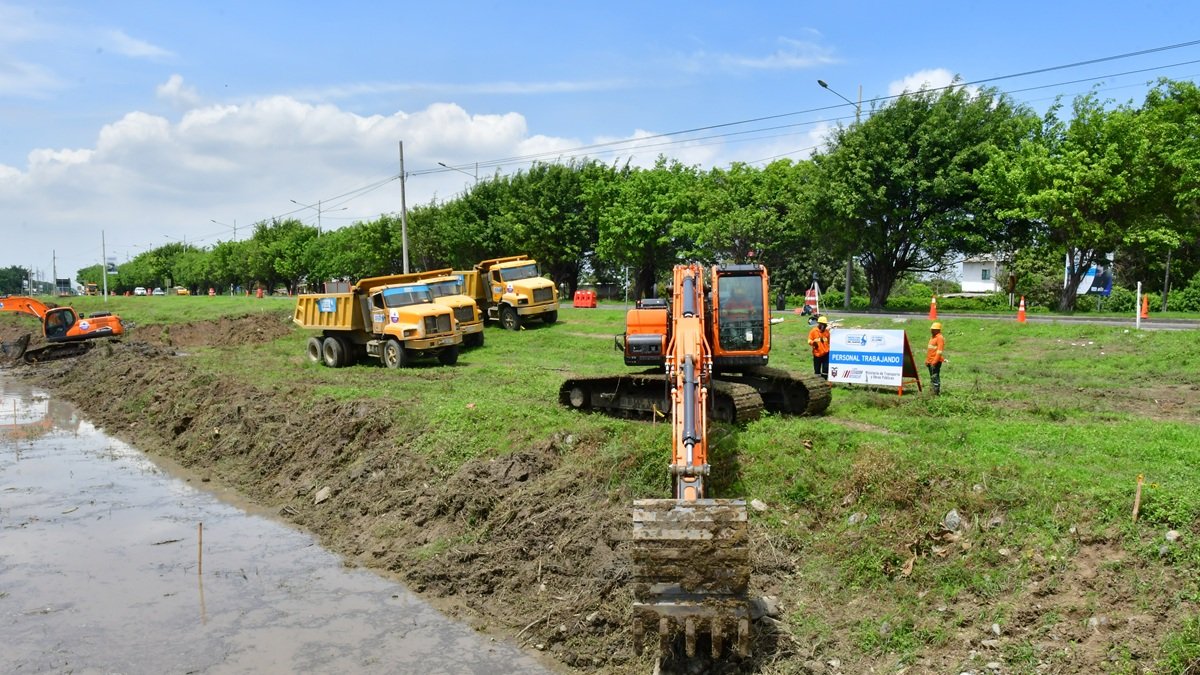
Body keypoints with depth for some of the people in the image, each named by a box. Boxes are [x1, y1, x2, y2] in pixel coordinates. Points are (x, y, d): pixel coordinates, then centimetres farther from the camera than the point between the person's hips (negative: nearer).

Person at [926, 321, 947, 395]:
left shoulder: (940, 338, -11)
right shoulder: (932, 337, 18)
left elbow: (939, 351, -18)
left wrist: (934, 362, -23)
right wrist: (927, 360, 21)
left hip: (936, 362, -9)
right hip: (930, 361, 9)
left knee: (935, 377, -9)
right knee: (932, 377, 12)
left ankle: (936, 392, -7)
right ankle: (934, 391, 18)